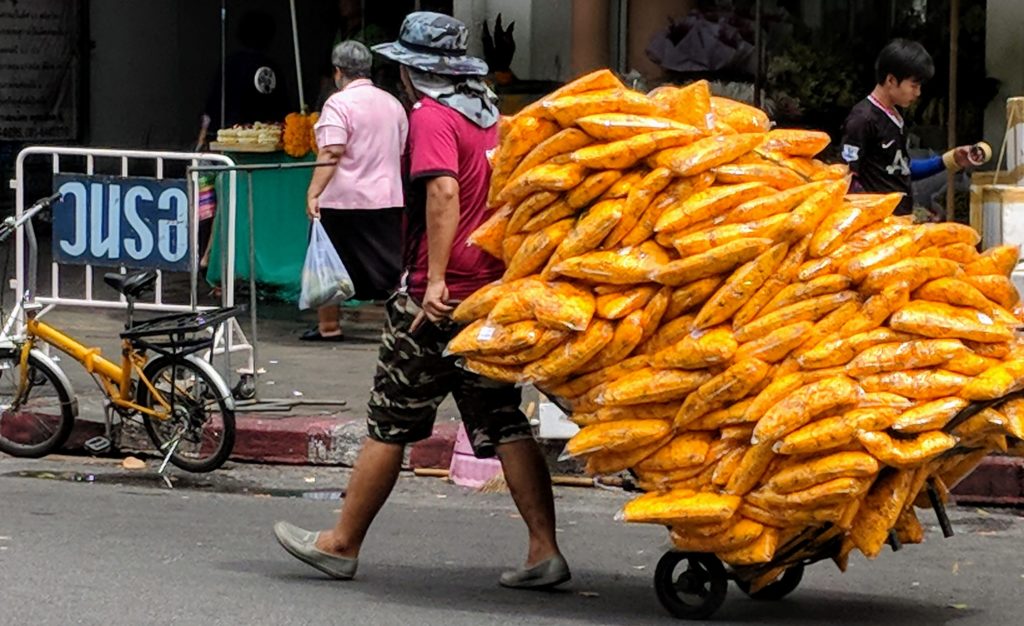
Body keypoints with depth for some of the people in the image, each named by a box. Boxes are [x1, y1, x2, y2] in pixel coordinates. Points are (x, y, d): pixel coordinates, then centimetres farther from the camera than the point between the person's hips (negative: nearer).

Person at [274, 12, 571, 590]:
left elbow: (444, 192, -24)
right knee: (502, 423, 6)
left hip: (440, 298, -7)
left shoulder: (431, 117, -11)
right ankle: (545, 550, -2)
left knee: (391, 422, 3)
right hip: (496, 292, 8)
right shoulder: (492, 115, 14)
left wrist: (436, 279, -29)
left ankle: (342, 543, 13)